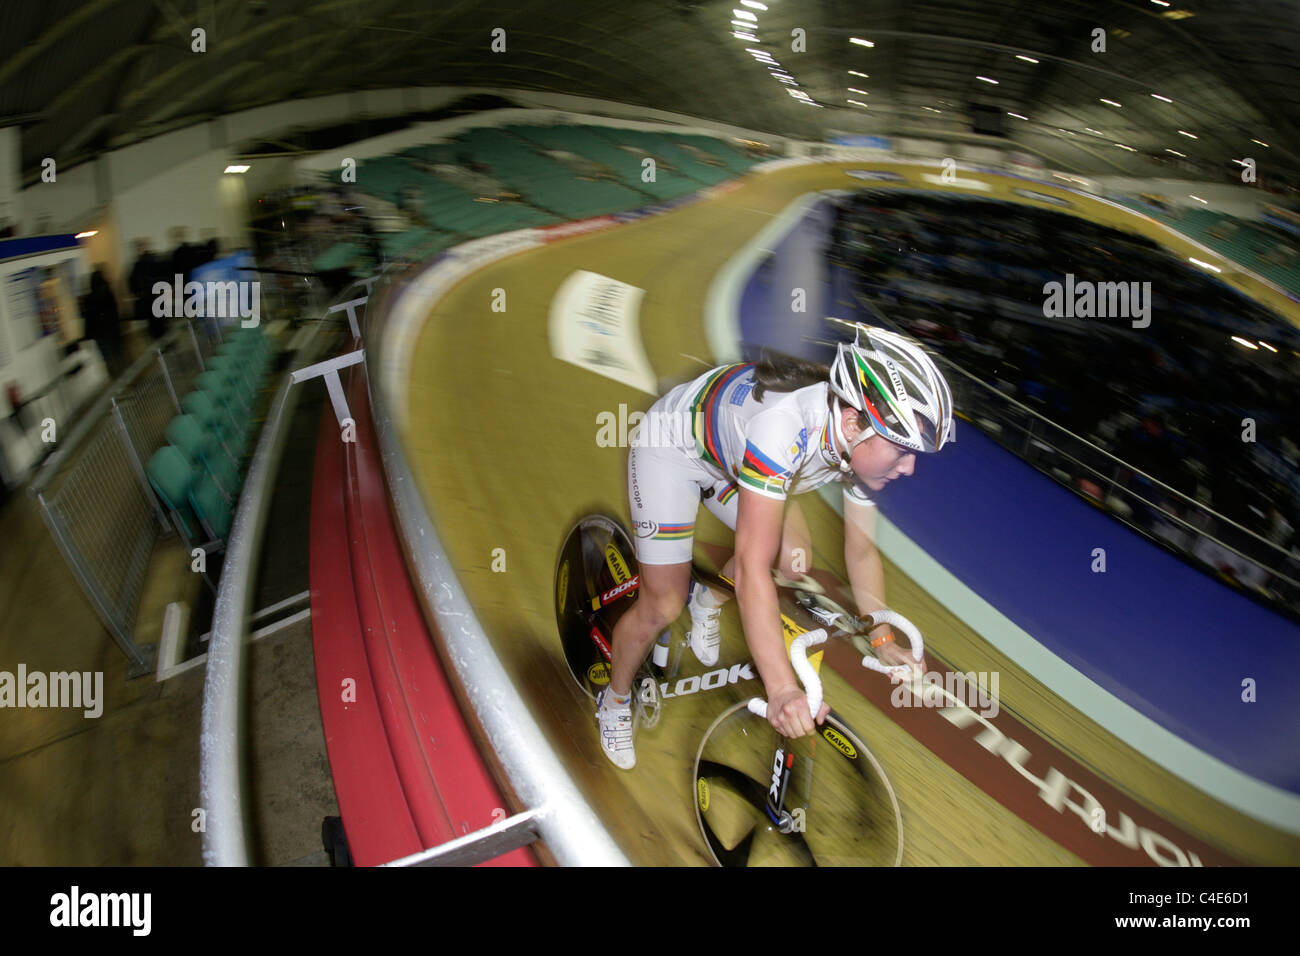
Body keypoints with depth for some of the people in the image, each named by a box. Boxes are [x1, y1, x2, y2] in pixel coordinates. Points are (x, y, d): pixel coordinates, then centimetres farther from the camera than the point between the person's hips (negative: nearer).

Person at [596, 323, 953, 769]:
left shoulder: (863, 440, -21)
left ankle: (707, 601, 24)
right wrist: (783, 689, -48)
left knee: (794, 560, -6)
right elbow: (753, 568, -46)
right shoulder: (783, 425, -44)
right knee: (663, 607, -4)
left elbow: (862, 551, -6)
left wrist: (883, 640, -14)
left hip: (729, 451, 6)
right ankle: (614, 701, 24)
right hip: (671, 444, -6)